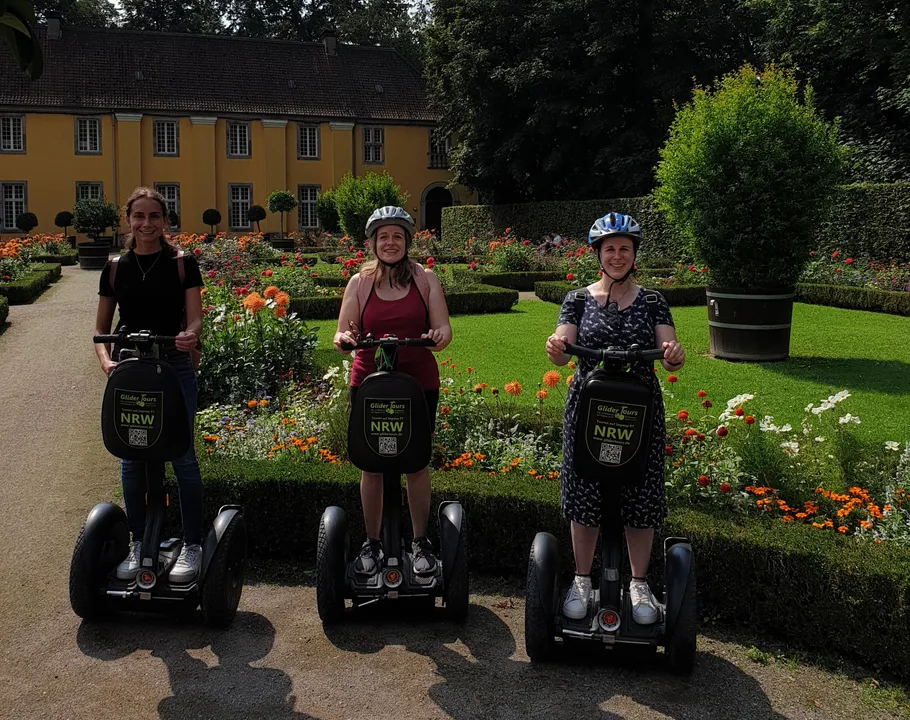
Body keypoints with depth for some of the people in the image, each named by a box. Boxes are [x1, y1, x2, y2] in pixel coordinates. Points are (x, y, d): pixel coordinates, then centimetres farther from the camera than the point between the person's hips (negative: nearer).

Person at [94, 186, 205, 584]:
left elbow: (195, 319, -5)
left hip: (174, 368, -3)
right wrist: (105, 359, -8)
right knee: (131, 459, 7)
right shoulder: (115, 268, 9)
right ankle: (138, 543, 21)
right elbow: (102, 327, 12)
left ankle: (192, 545, 8)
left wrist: (190, 335, -28)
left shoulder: (182, 264, 1)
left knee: (181, 454, -4)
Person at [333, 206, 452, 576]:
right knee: (372, 466, 5)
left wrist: (438, 336, -25)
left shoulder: (425, 279, 4)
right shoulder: (359, 283, 6)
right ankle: (372, 544, 19)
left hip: (419, 383, -1)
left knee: (417, 464, 5)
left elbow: (443, 328, -2)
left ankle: (421, 543, 20)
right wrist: (343, 339, -22)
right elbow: (345, 332, 2)